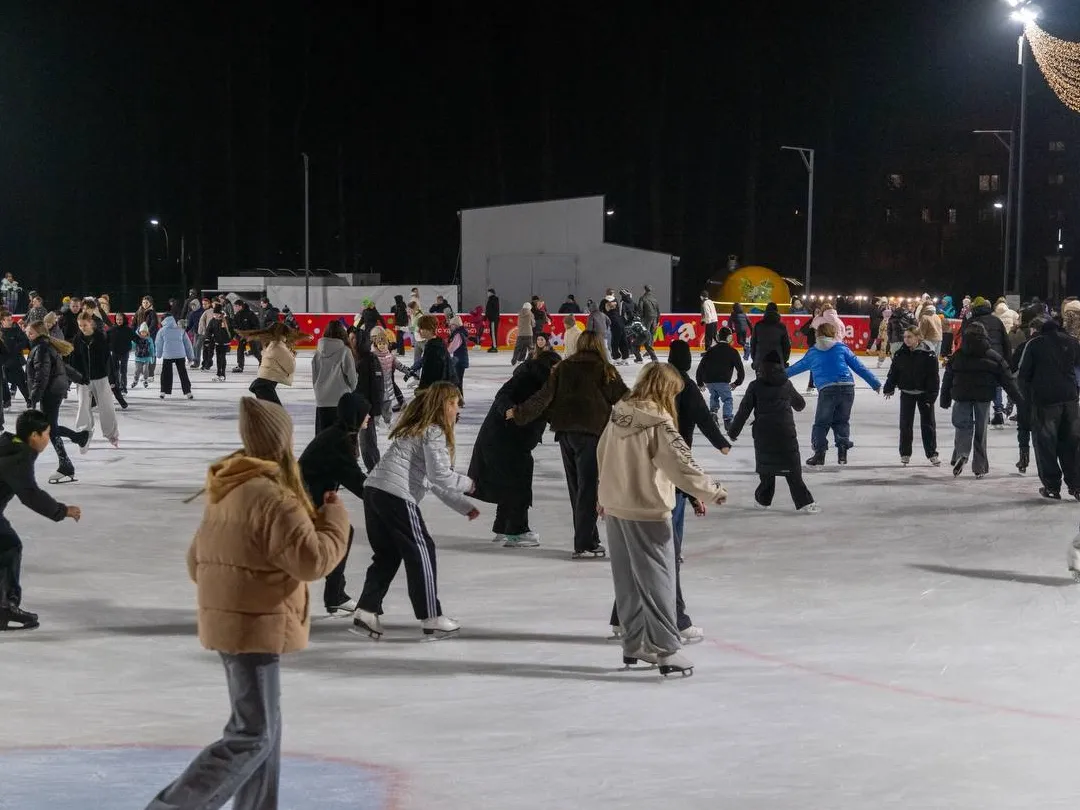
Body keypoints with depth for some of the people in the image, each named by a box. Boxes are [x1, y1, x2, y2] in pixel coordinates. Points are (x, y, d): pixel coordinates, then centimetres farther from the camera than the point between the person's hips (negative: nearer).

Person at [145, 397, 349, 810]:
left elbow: (196, 561, 15)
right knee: (253, 736, -6)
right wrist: (334, 517, -6)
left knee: (262, 726, 17)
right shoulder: (273, 498, -20)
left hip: (233, 621, 10)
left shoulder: (226, 492, 9)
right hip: (256, 626, -10)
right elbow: (312, 559, -20)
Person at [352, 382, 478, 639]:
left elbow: (433, 481, 29)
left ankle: (366, 612, 8)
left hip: (373, 490, 9)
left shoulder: (416, 428, 26)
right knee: (421, 551, 3)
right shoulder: (434, 432, -4)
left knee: (387, 553, 15)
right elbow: (440, 476, -13)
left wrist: (464, 506, 28)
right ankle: (431, 619, 8)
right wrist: (467, 484, 6)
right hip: (397, 496, -9)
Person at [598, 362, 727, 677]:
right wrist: (712, 491, -10)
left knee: (627, 579, 16)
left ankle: (634, 642, 25)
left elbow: (602, 454, 15)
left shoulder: (619, 413, 3)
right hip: (646, 512, -8)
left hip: (614, 508, 8)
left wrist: (605, 495, 28)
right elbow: (681, 465, -22)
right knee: (657, 579, -1)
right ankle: (665, 649, 0)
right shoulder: (658, 423, -19)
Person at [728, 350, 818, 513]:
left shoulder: (755, 386, 0)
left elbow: (744, 411, -1)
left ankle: (763, 499, 25)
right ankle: (805, 502, -8)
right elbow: (800, 404, 21)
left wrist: (733, 431, 8)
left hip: (763, 433, 0)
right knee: (793, 470, -1)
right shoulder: (786, 384, 7)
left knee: (766, 468, 16)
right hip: (786, 432, 0)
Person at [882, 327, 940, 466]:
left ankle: (932, 453, 14)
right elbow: (893, 372, 7)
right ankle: (905, 453, 17)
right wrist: (889, 388, 4)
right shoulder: (901, 354, -2)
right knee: (905, 424, 6)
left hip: (924, 393, -3)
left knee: (928, 423, 5)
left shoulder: (928, 354, -12)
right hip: (907, 393, 3)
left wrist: (931, 396, -13)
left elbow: (933, 376, -10)